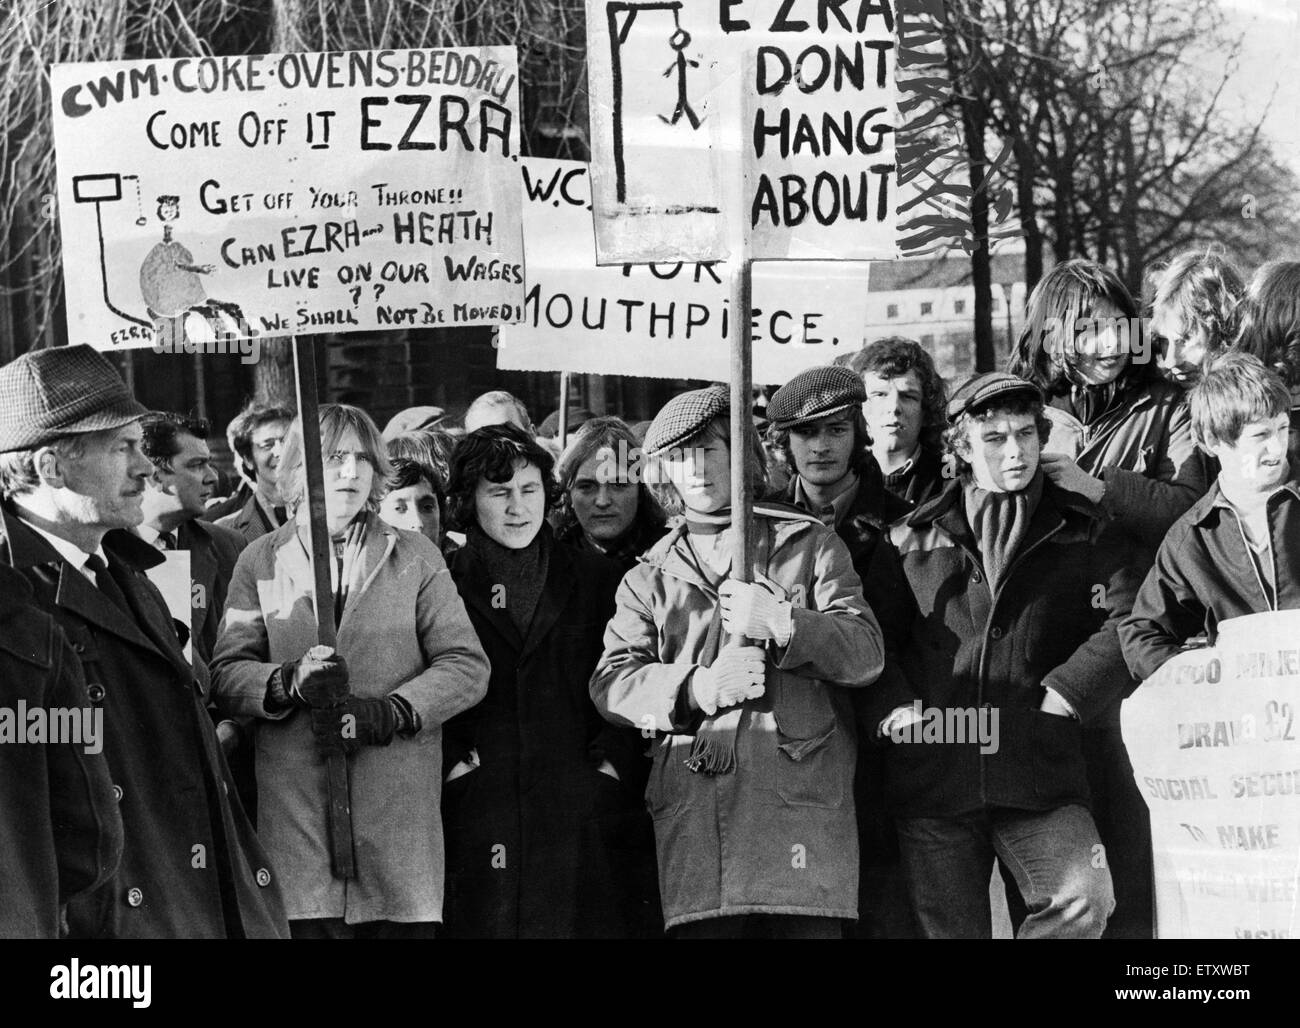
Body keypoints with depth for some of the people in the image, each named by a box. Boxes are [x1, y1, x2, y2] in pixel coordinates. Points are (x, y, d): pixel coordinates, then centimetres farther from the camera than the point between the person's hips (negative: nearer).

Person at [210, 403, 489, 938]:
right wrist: (289, 681, -18)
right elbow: (225, 675, 3)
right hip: (293, 809, 0)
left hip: (398, 811, 0)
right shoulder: (261, 560, 10)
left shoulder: (415, 557, 10)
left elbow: (467, 666, 2)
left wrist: (386, 713, -12)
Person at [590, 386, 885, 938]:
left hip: (803, 794, -1)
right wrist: (695, 688, -14)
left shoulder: (809, 544, 15)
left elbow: (866, 652, 3)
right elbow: (610, 681, 4)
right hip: (693, 805, 1)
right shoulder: (650, 576, 19)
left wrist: (782, 623, -14)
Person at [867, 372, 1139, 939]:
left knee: (1084, 902, -22)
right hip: (933, 776, 1)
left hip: (1042, 776, -1)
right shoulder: (913, 538, 10)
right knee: (950, 930, 7)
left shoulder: (1081, 533, 9)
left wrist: (1068, 690, -9)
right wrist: (892, 706, -4)